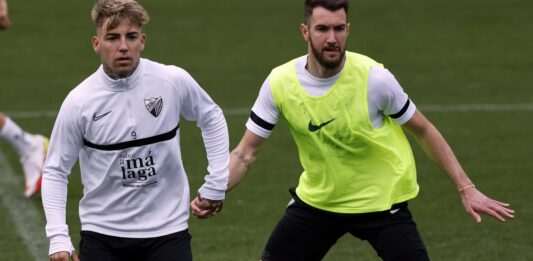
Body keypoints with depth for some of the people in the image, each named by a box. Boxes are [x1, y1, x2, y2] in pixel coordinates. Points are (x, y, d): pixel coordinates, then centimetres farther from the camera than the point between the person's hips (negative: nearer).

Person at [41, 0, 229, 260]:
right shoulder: (78, 102, -10)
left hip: (167, 230, 1)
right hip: (102, 234, 0)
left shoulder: (174, 81, -8)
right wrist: (58, 238, -11)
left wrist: (216, 183, 7)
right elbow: (55, 171, -2)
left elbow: (212, 119, 12)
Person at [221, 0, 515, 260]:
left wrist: (466, 188, -8)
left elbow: (423, 131, -6)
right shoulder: (279, 83, -13)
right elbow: (245, 153, -6)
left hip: (380, 200, -3)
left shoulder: (374, 77, -19)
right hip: (315, 199, 3)